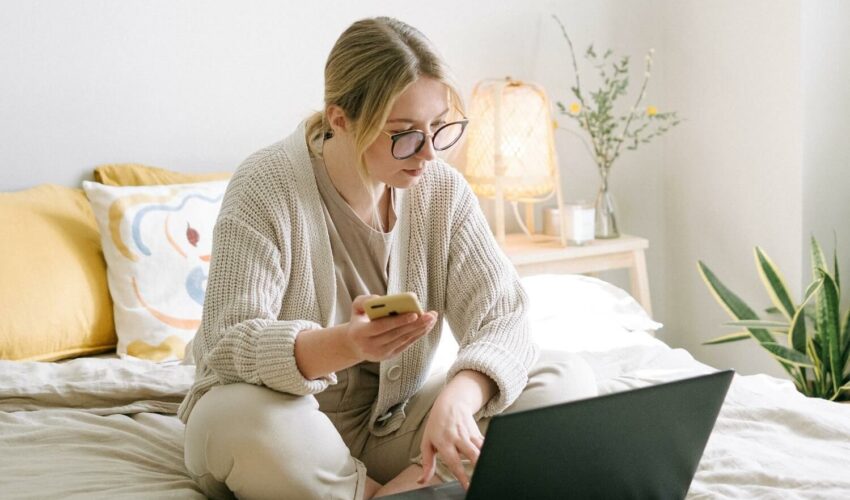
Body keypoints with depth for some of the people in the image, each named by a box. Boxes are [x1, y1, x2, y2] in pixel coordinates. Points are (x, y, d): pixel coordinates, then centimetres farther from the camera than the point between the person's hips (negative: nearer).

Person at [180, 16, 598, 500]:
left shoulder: (442, 189, -5)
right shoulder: (265, 188, -17)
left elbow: (502, 317, -12)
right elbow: (228, 345, -25)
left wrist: (458, 396, -35)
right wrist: (345, 345, -45)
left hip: (392, 424, 4)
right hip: (295, 424, -3)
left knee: (568, 379, -13)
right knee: (237, 420, -40)